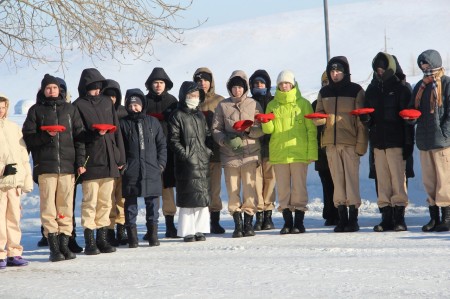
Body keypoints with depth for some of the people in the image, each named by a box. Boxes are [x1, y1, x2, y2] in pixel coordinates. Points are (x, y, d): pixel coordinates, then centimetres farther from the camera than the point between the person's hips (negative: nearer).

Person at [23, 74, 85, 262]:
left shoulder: (69, 109, 15)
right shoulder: (36, 111, 10)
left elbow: (79, 136, 11)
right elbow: (28, 138, 5)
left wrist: (80, 162, 3)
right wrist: (46, 135, -13)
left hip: (68, 165, 2)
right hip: (45, 166, -2)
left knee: (66, 207, 0)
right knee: (49, 207, -6)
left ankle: (64, 243, 4)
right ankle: (53, 247, -4)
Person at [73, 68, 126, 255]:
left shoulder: (106, 103, 14)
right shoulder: (79, 106, -1)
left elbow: (116, 129, 14)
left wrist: (120, 157, 10)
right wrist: (95, 133, -19)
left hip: (109, 161, 5)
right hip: (90, 161, -5)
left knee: (105, 202, 9)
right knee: (90, 201, -4)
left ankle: (102, 238, 15)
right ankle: (89, 241, 0)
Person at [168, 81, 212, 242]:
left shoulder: (200, 116, 18)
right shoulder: (177, 116, -1)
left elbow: (208, 136, 22)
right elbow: (173, 140, -6)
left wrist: (208, 150, 4)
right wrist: (185, 154, -15)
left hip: (203, 162, 6)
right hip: (187, 163, -6)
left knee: (203, 195, 5)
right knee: (188, 197, -5)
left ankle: (200, 229, 12)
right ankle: (187, 232, 0)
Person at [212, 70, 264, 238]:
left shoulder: (254, 105, 7)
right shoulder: (223, 106, 8)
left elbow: (262, 129, 5)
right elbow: (216, 129, 7)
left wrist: (249, 130, -14)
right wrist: (226, 140, -11)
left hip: (250, 153, -1)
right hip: (229, 155, 1)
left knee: (249, 189, -4)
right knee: (232, 191, 0)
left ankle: (248, 223, 4)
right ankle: (237, 224, 7)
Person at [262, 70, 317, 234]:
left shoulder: (303, 104, 5)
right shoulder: (272, 105, 12)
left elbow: (311, 129, 3)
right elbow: (269, 130, 7)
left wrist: (312, 152, -4)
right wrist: (266, 122, -16)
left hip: (299, 152, -2)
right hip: (278, 152, 3)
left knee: (299, 187, -2)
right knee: (282, 189, 3)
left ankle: (299, 222, 3)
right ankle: (287, 222, 9)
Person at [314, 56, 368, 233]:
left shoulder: (356, 91, 1)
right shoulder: (324, 92, 14)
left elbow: (361, 120, -2)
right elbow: (319, 116, 19)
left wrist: (361, 144, -9)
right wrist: (319, 118, -7)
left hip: (350, 143, -4)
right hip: (331, 143, 4)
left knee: (352, 180, -6)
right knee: (338, 182, 4)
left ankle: (353, 219, -2)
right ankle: (342, 219, 7)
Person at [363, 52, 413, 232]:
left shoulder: (401, 89, 0)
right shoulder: (372, 90, 15)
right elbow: (368, 117, 20)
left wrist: (409, 143, -10)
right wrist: (365, 119, -5)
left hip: (396, 142, -5)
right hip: (378, 141, 5)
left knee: (398, 178, -7)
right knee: (382, 180, 3)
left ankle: (399, 218, -5)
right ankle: (386, 218, 5)